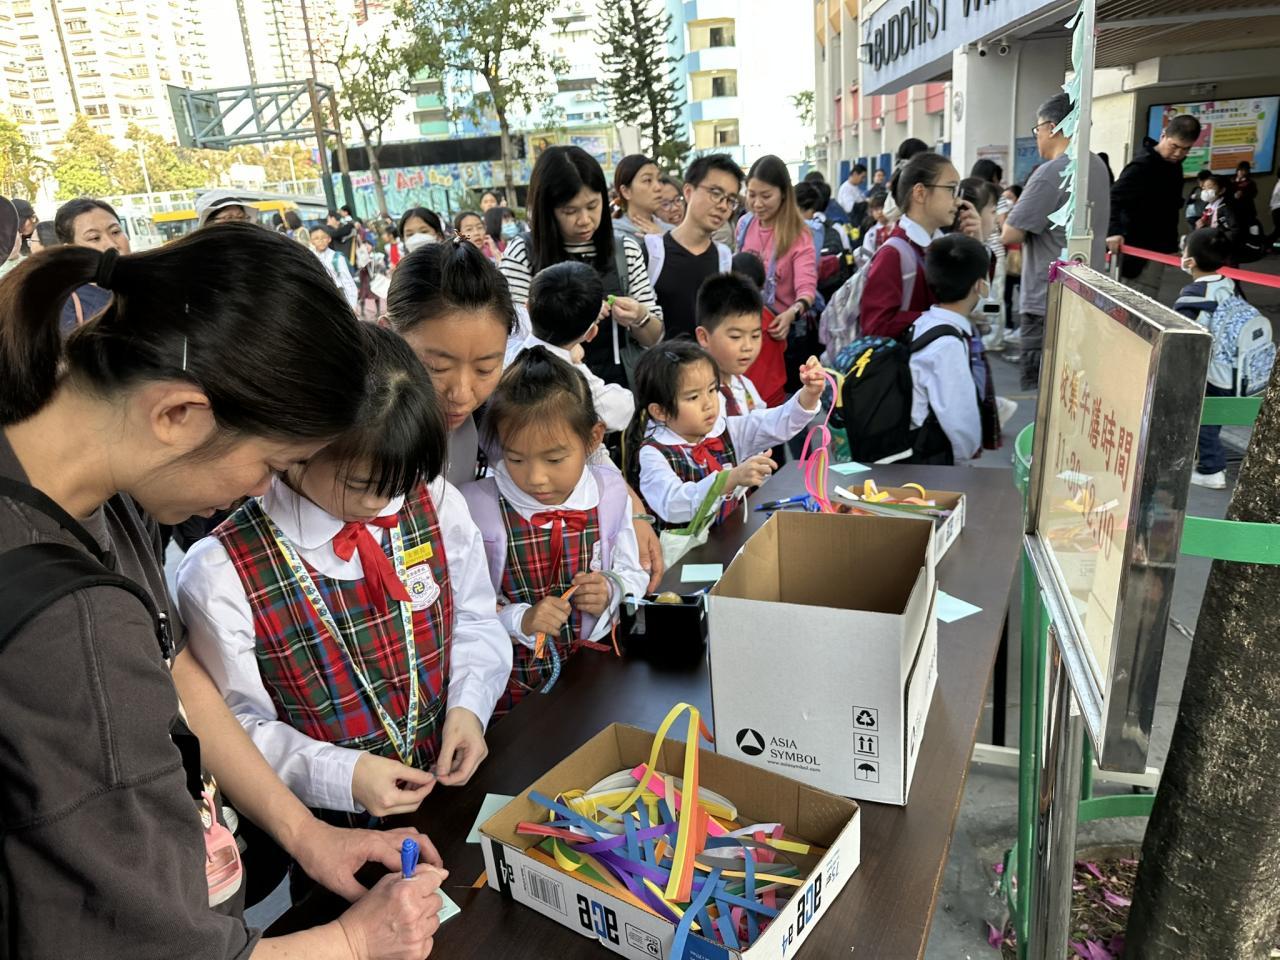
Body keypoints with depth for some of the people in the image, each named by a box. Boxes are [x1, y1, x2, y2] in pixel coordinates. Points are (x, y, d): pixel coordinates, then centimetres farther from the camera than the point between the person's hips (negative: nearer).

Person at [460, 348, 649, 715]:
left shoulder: (609, 492, 1)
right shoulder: (478, 506, -9)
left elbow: (633, 575, 13)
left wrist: (612, 591, -8)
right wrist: (519, 619, -20)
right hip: (514, 683, -2)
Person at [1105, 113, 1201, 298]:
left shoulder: (1174, 165, 10)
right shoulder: (1141, 166, -16)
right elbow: (1112, 198, -25)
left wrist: (1171, 247, 19)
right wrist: (1113, 232, -41)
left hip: (1159, 249, 9)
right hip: (1138, 251, -9)